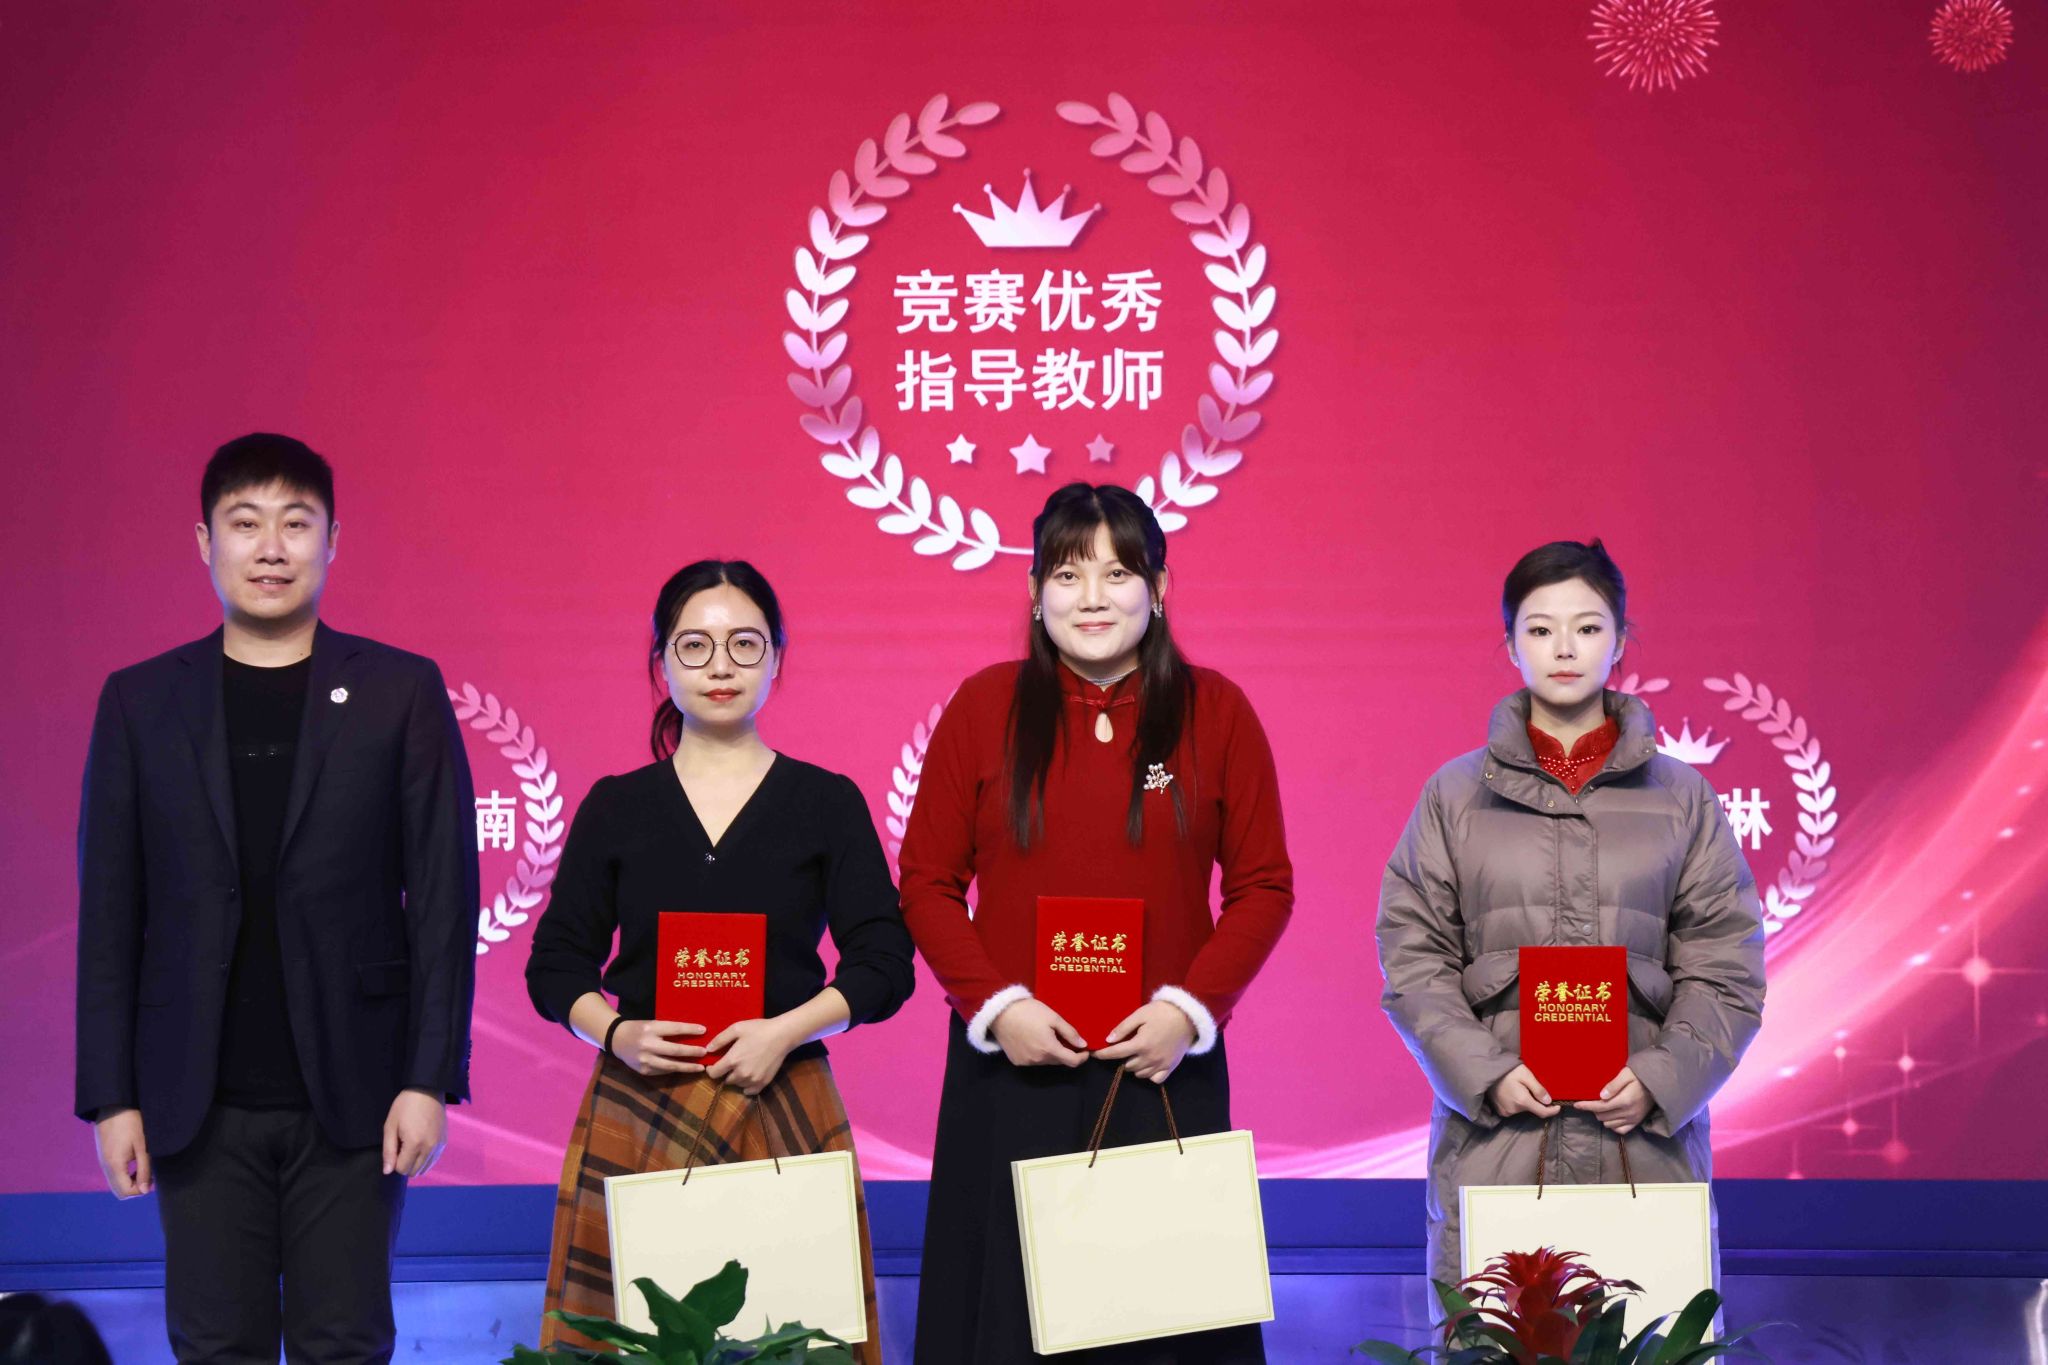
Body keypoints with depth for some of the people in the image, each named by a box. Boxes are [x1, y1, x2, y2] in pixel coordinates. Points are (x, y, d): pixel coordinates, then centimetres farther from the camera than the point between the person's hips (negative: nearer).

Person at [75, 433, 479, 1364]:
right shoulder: (140, 702, 7)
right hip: (199, 1103, 1)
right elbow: (109, 912, 6)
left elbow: (445, 895, -1)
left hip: (352, 1094, -1)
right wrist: (110, 1095, 0)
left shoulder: (402, 692, 2)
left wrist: (430, 1079, -7)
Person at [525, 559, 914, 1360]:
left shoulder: (827, 802, 5)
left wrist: (786, 1030, -13)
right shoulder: (616, 806, 9)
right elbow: (556, 964, 8)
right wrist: (617, 1033, -11)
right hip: (637, 1111, 1)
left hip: (783, 1108, -1)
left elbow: (884, 964, 1)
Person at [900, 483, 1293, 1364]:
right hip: (1011, 1063, 0)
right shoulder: (984, 708, 3)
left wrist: (1189, 1006, -9)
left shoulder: (1215, 711, 3)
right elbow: (927, 883, 3)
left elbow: (1264, 886, 3)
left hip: (1164, 1062, 0)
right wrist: (996, 1004, -9)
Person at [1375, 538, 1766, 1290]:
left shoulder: (1681, 796, 10)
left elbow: (1724, 966, 7)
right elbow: (1412, 958, 5)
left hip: (1646, 1138, 0)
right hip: (1493, 1139, 0)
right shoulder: (1456, 793, 9)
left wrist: (1662, 1079, -8)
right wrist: (1484, 1075, -9)